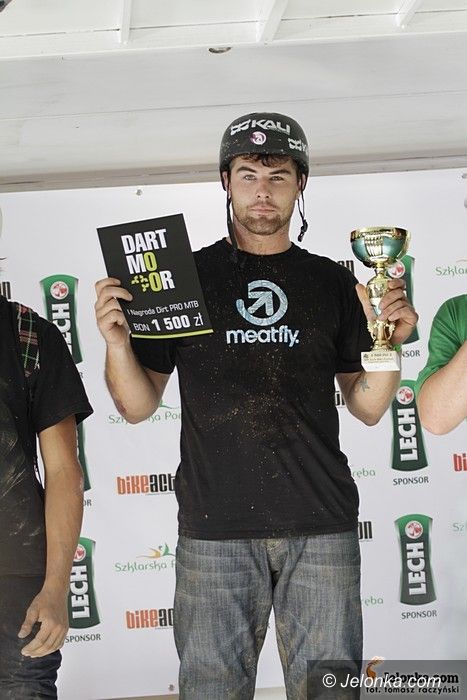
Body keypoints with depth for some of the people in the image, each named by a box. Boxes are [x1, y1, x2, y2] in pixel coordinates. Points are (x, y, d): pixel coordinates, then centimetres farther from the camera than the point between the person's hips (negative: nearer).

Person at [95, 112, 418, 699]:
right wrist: (117, 342, -11)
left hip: (321, 525, 1)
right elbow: (138, 406, 7)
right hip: (214, 528, -1)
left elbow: (366, 407, 11)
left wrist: (390, 342, -5)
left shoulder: (331, 282, 10)